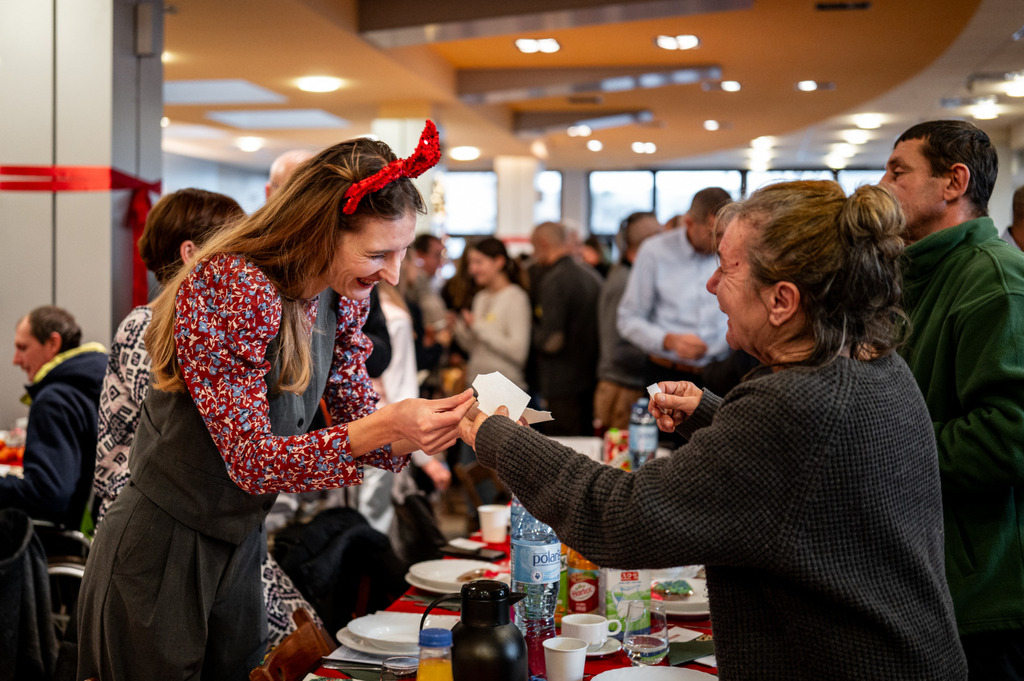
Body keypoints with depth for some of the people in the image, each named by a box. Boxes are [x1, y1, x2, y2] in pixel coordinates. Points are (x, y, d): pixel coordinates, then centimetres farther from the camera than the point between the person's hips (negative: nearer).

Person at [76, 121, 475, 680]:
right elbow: (251, 460, -26)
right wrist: (385, 427, -36)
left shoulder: (341, 298, 0)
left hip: (239, 548, 7)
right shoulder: (230, 287, -25)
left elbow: (358, 421, 3)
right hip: (160, 557, -7)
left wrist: (448, 424, -16)